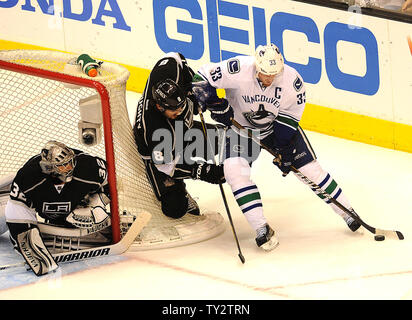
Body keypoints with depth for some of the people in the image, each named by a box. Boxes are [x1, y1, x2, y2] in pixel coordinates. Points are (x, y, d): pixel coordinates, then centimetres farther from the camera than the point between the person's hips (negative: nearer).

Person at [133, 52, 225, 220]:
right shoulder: (149, 130, -44)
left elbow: (175, 58, -9)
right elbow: (167, 165, -32)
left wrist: (194, 90, -12)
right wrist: (202, 171, -36)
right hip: (158, 154, -6)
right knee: (175, 208, -15)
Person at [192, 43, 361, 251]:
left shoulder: (292, 80, -24)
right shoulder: (238, 70, -31)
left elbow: (290, 117, -13)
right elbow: (201, 79, -21)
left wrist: (285, 150, -15)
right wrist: (217, 106, -30)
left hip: (278, 125, 1)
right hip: (240, 126, -1)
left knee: (309, 168, -2)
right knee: (235, 170, -23)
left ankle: (347, 212, 15)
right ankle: (262, 229, -18)